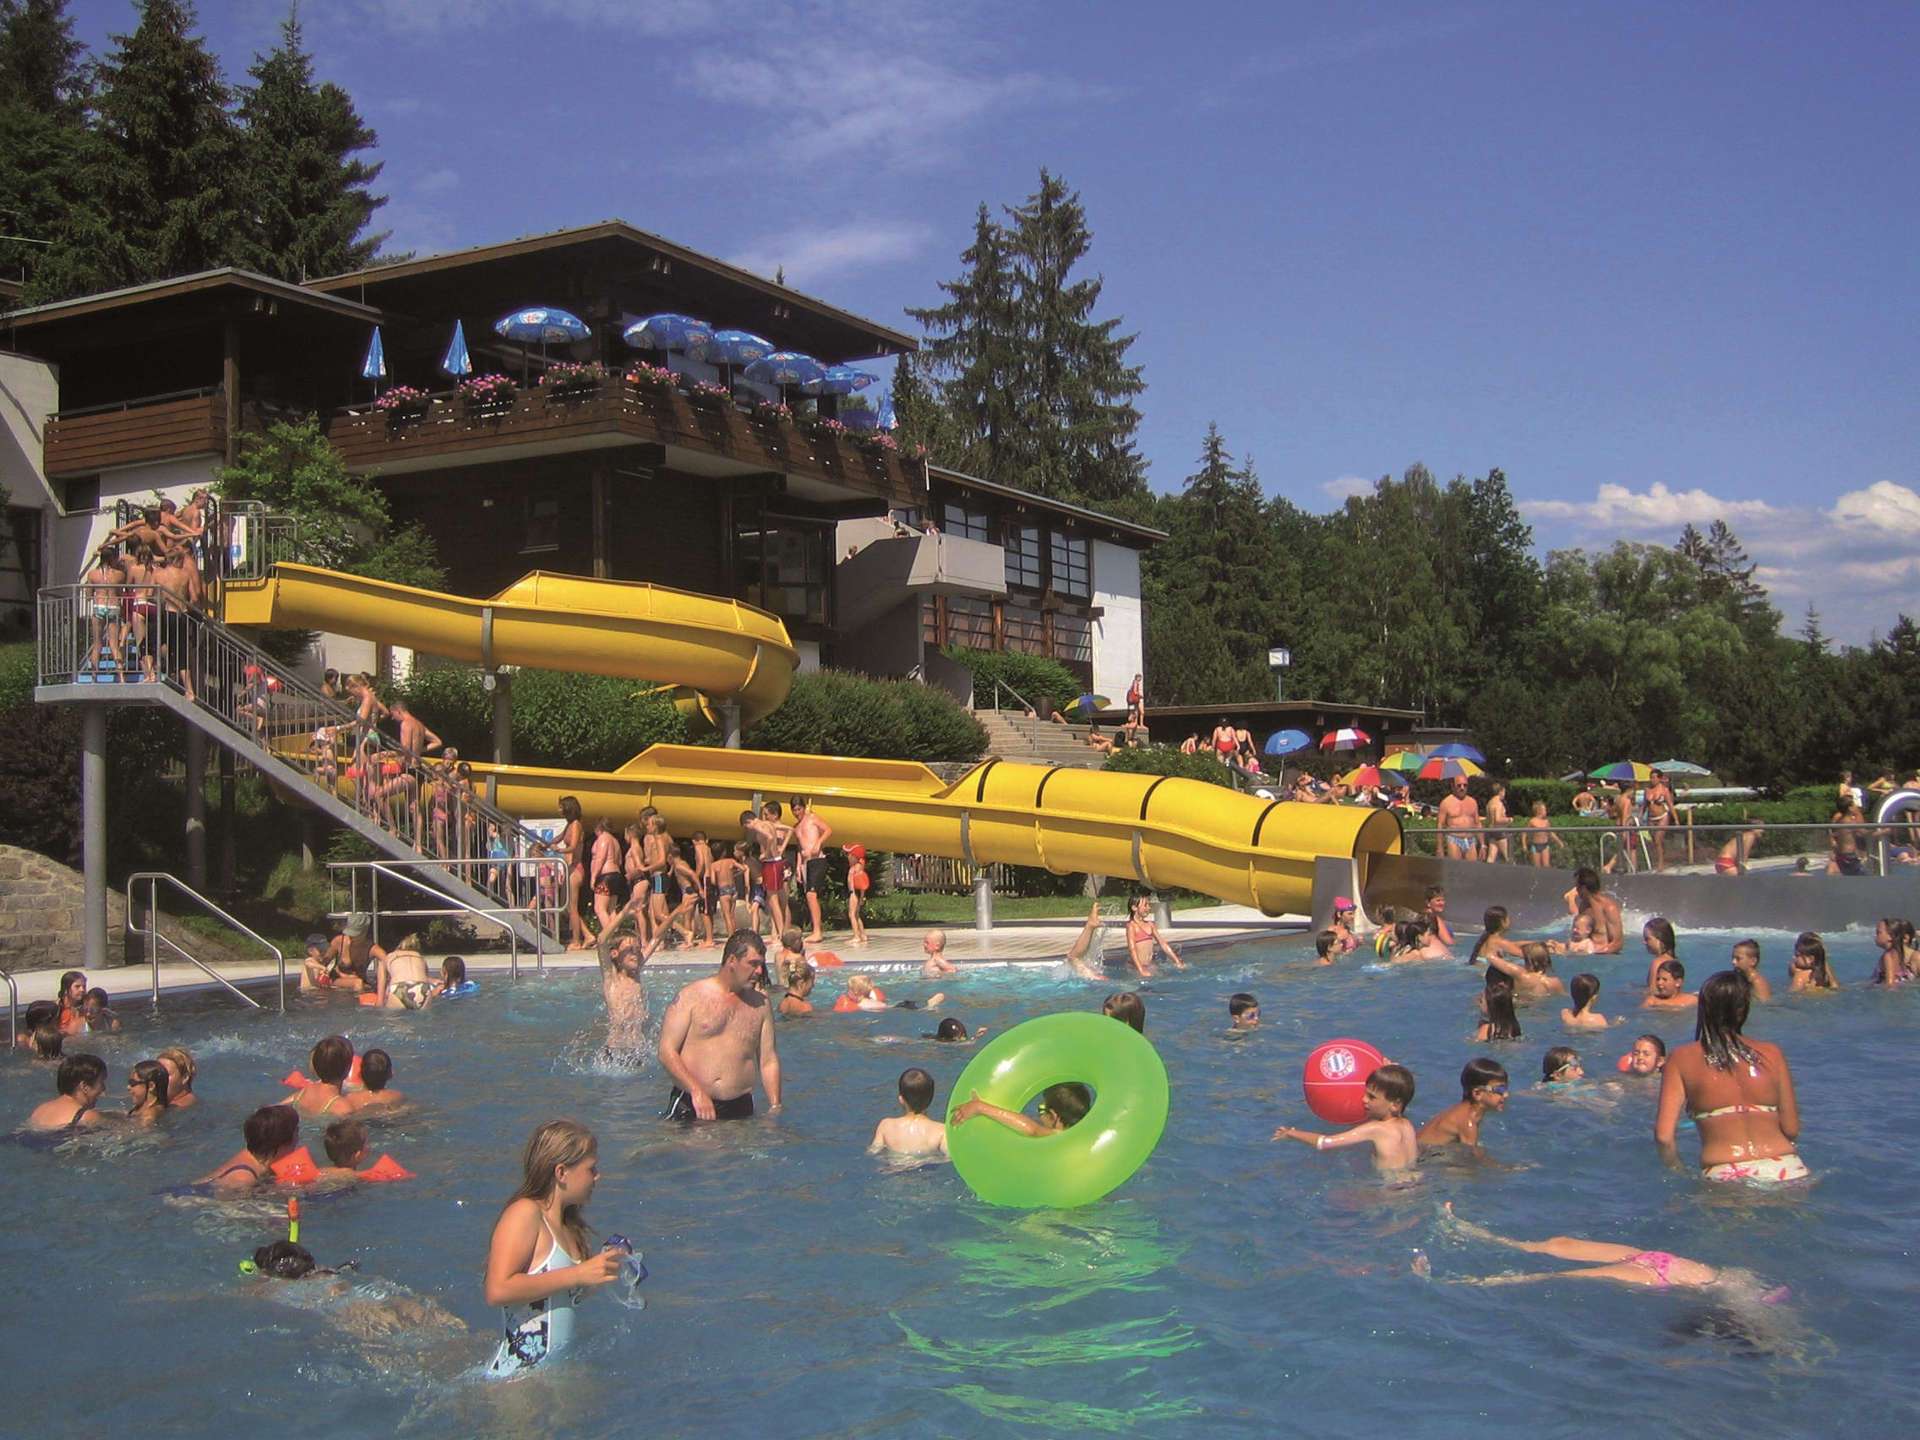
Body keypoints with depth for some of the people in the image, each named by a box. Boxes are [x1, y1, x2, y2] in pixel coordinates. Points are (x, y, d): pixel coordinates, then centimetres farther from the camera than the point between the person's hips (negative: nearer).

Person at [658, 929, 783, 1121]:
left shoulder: (760, 1005, 14)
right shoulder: (692, 996, 0)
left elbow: (768, 1061, 15)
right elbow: (667, 1051, -6)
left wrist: (775, 1107, 5)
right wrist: (697, 1091, -15)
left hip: (739, 1108, 3)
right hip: (690, 1105, -3)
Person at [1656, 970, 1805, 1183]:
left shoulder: (1682, 1059, 5)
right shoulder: (1771, 1054, 8)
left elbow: (1663, 1136, -2)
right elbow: (1791, 1130, 10)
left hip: (1725, 1178, -2)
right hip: (1786, 1171, 2)